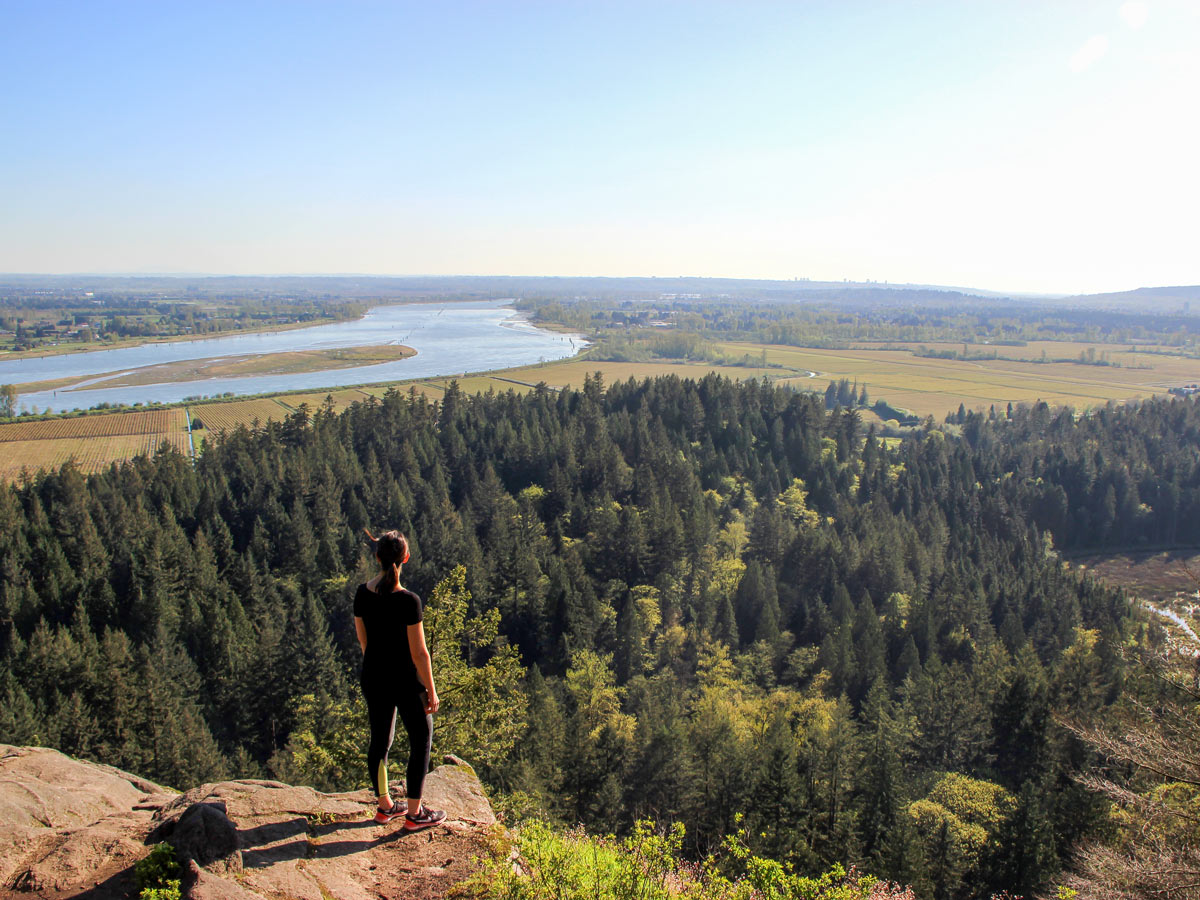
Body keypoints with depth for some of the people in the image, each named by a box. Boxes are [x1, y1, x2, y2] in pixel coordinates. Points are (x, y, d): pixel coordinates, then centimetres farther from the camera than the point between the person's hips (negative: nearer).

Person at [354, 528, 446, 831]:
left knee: (379, 740, 20)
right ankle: (415, 814, 21)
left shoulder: (362, 594, -7)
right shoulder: (408, 601, -25)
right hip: (405, 681, -6)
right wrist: (431, 691, -8)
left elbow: (363, 640, 7)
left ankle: (385, 806, 36)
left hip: (373, 678, 6)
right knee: (421, 741, 13)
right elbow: (419, 653, -20)